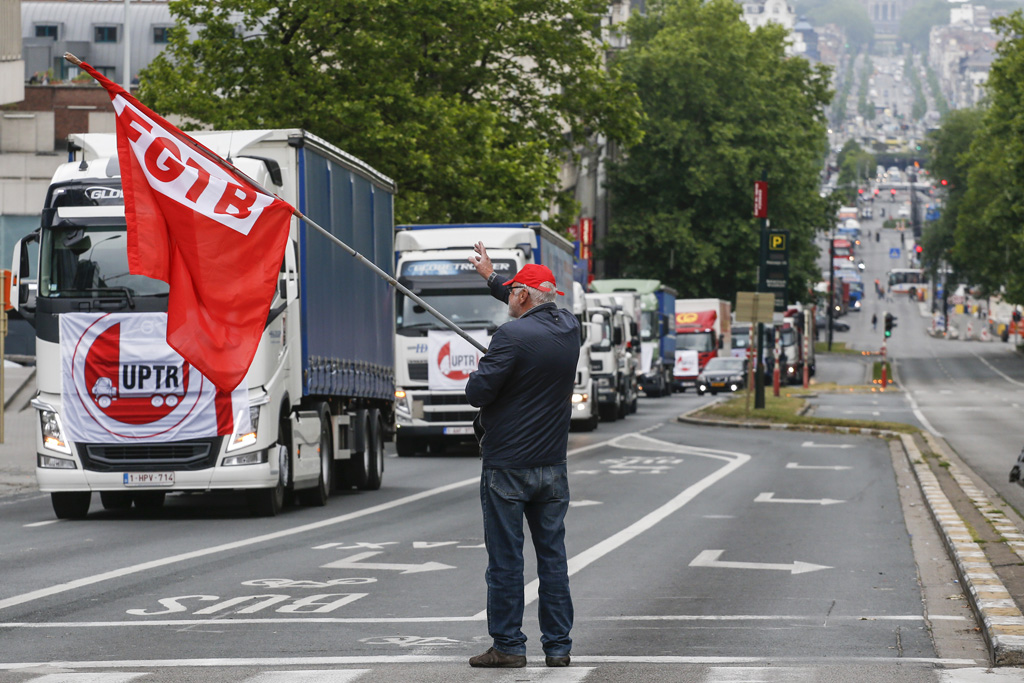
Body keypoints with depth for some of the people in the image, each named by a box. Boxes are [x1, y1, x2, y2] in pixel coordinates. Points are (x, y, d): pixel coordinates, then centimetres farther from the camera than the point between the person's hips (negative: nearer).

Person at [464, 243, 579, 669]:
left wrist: (478, 372, 6)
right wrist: (491, 277, 38)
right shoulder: (568, 327, 5)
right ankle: (558, 646, 11)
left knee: (505, 560, 0)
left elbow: (477, 393, -18)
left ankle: (508, 645, 3)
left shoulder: (512, 336, -17)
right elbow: (538, 311, 27)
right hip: (553, 466, 6)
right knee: (553, 557, 10)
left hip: (508, 466, -6)